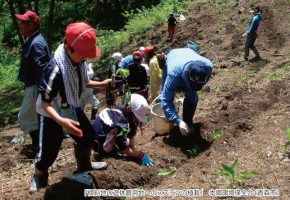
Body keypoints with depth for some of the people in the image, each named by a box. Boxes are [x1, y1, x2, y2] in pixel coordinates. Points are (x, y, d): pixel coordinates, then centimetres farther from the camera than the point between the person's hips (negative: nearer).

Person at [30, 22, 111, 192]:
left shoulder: (79, 62, -11)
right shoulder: (55, 69, -36)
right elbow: (44, 102, -32)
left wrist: (101, 84, -5)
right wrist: (61, 120, -47)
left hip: (72, 109, 8)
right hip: (53, 116, -7)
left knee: (88, 134, 19)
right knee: (48, 152, 0)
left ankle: (84, 165, 48)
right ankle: (39, 178, 33)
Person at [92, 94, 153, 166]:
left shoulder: (121, 109, -7)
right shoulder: (121, 122, -33)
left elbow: (131, 135, -2)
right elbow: (124, 149, -24)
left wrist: (133, 151, -9)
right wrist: (141, 155, -21)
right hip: (99, 144, -8)